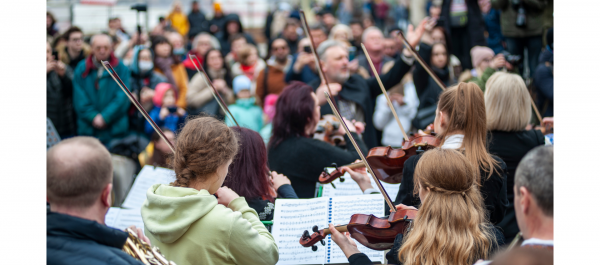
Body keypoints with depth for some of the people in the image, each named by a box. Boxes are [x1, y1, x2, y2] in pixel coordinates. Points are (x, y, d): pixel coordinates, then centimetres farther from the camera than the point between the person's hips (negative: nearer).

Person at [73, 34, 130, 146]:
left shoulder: (121, 69, 2)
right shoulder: (82, 69, 6)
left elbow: (122, 98, -5)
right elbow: (79, 99, 1)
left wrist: (105, 117, -12)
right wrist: (93, 117, -12)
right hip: (87, 128, 1)